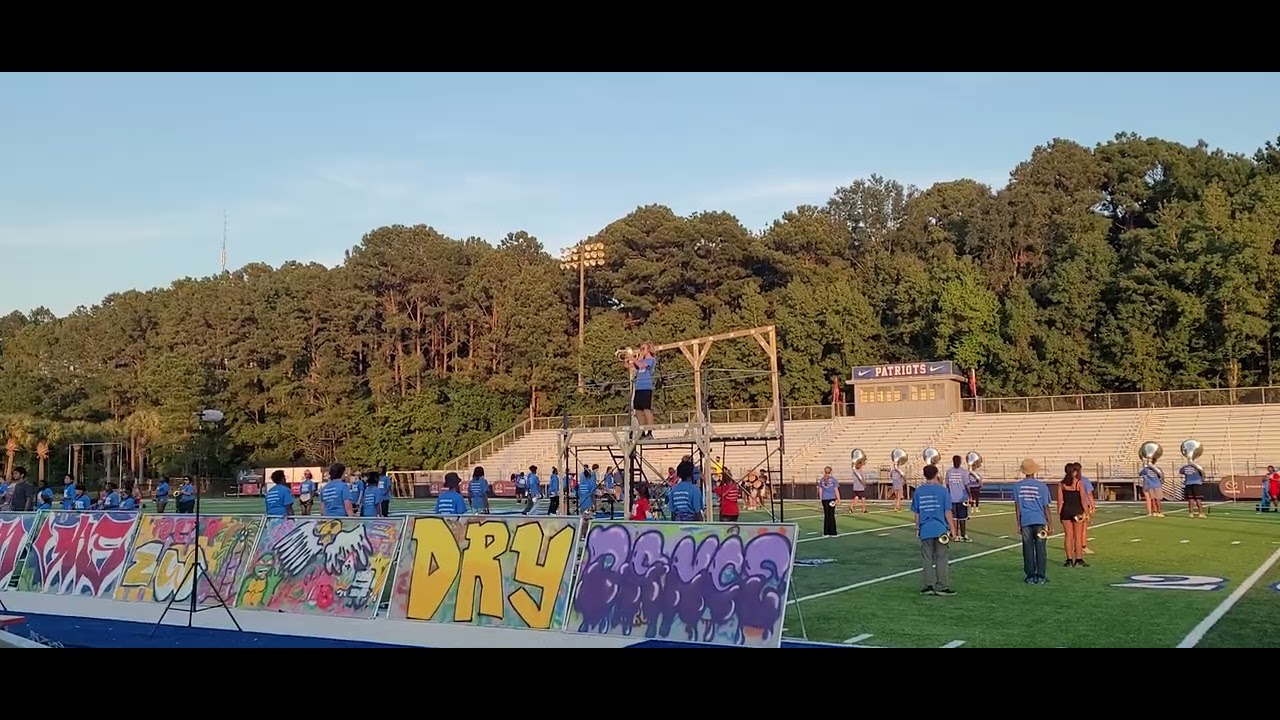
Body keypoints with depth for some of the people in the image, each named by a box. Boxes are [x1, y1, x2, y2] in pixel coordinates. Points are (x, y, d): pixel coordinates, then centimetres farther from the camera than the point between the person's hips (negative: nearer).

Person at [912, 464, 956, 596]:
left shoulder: (918, 492, 2)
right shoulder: (943, 491, -6)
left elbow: (916, 513, 7)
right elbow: (947, 512, -5)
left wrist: (917, 528, 18)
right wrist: (952, 528, 2)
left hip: (925, 530, 2)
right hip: (940, 529, -2)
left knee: (927, 559, 9)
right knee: (941, 558, 6)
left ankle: (929, 586, 11)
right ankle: (942, 587, 8)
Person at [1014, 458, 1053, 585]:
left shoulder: (1017, 486, 0)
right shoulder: (1042, 486, -4)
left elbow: (1017, 507, 2)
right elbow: (1046, 507, -1)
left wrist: (1018, 524, 8)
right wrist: (1050, 524, 6)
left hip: (1025, 521, 1)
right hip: (1040, 521, -1)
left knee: (1028, 550, 6)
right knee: (1040, 549, 5)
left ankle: (1030, 576, 8)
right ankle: (1041, 577, 6)